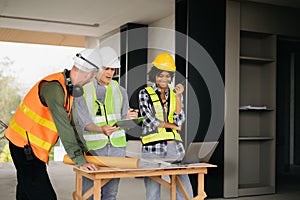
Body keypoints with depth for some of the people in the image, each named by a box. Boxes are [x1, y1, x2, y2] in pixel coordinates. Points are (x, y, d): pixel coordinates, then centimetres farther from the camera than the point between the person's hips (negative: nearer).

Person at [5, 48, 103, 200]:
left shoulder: (68, 87, 5)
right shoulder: (54, 87, -25)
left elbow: (69, 123, 12)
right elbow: (63, 127, -29)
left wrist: (81, 150, 10)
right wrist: (79, 160, -27)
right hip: (24, 144, -10)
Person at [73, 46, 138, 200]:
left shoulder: (119, 91, 12)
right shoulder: (82, 90, -1)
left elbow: (123, 121, 10)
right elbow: (83, 121, -10)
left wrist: (129, 118, -14)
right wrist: (101, 130, -28)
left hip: (116, 146, 3)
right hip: (92, 147, -3)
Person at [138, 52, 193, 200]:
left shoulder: (174, 94, 14)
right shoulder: (145, 93, 4)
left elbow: (179, 121, 3)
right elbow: (149, 120, -7)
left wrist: (178, 97, -5)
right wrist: (171, 125, 0)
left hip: (174, 147, 4)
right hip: (153, 147, -3)